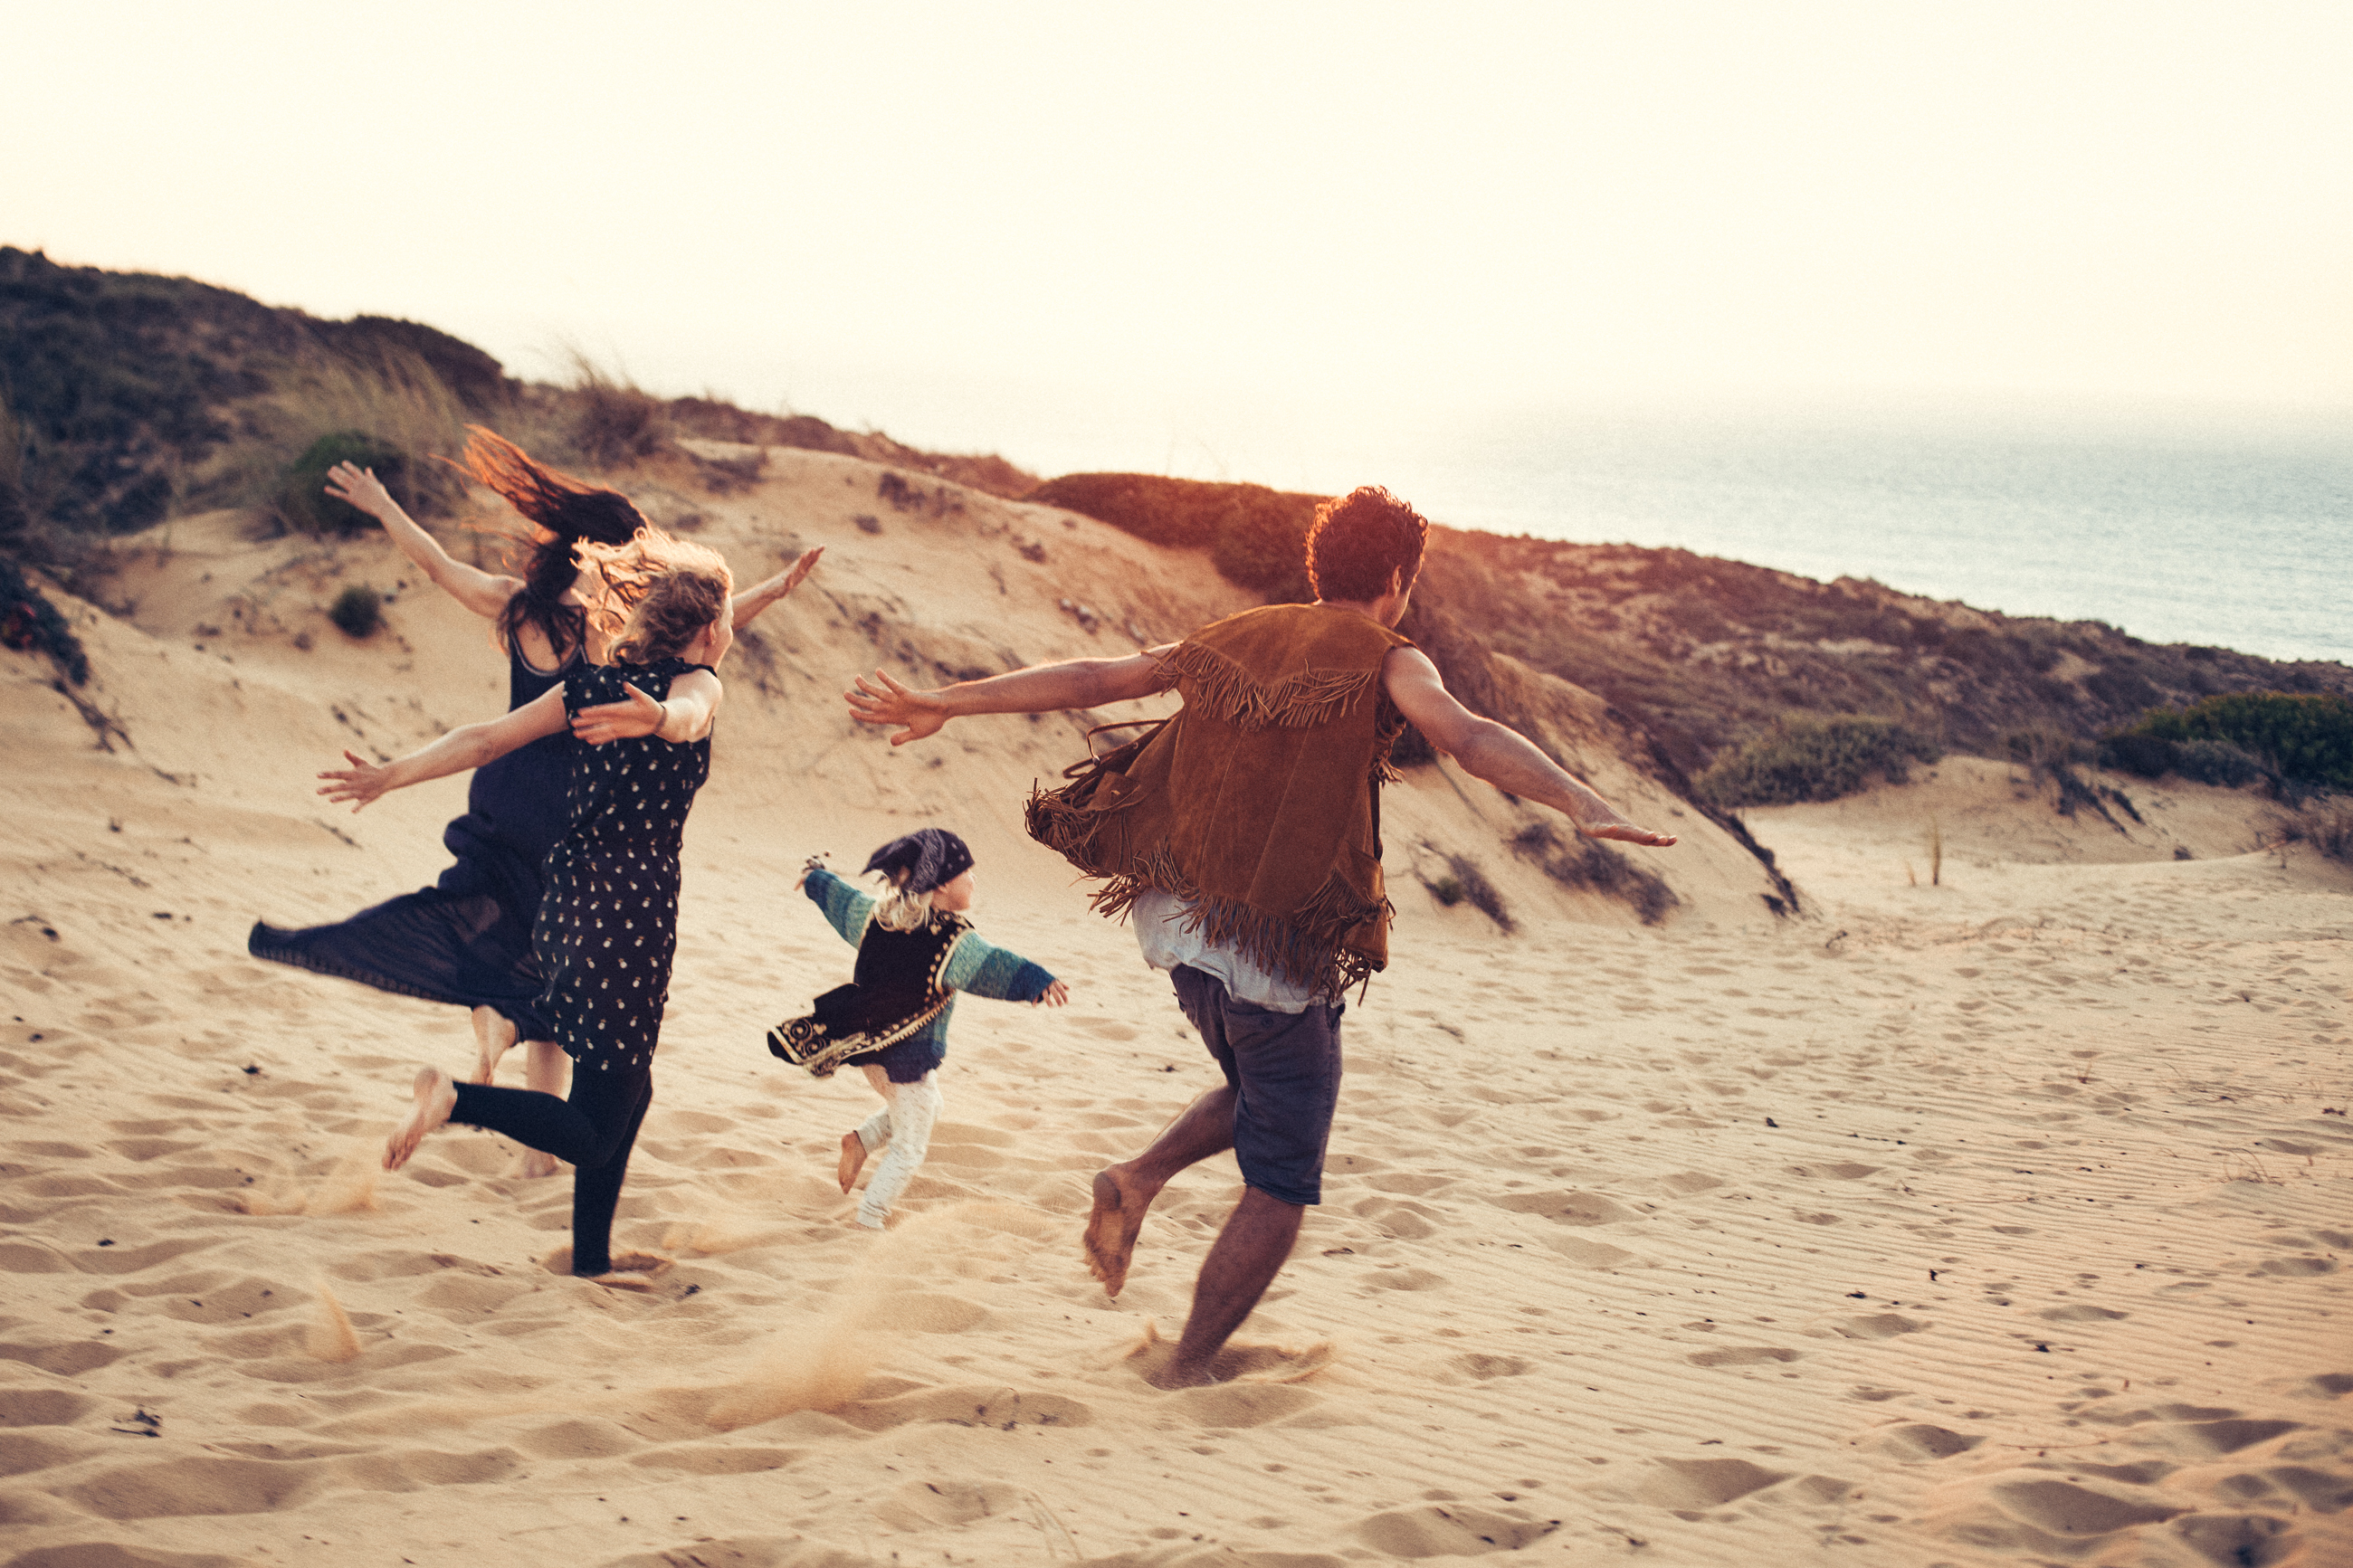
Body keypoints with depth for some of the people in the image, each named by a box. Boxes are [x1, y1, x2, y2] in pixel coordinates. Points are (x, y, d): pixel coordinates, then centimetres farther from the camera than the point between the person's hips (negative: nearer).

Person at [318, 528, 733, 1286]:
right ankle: (454, 1100, -22)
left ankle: (592, 1256, 27)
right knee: (592, 1134, -4)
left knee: (625, 1088, 23)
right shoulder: (698, 680, -7)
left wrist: (390, 776, 8)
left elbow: (487, 738, 5)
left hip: (570, 899, 8)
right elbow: (688, 713, -33)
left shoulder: (596, 682, 12)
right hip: (635, 907, -8)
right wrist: (661, 718, -55)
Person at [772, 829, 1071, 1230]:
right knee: (909, 1148, 8)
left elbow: (838, 898, 18)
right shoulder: (954, 941, -22)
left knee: (927, 1109, 30)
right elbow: (995, 966, -39)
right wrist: (1040, 982, -54)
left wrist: (815, 875, 40)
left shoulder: (876, 915, 0)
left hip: (866, 1044, 8)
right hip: (909, 1058, -8)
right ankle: (867, 1224, 7)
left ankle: (861, 1139, 14)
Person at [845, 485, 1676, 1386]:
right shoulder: (1385, 662, -6)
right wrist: (1582, 806, -38)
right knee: (1280, 1189, 8)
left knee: (1262, 1096, 32)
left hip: (1182, 926, 6)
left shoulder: (1242, 637, 10)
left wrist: (943, 704, 14)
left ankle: (1139, 1180, 11)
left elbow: (1091, 679, 10)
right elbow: (1470, 738, -25)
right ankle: (1186, 1373, 9)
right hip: (1282, 956, -6)